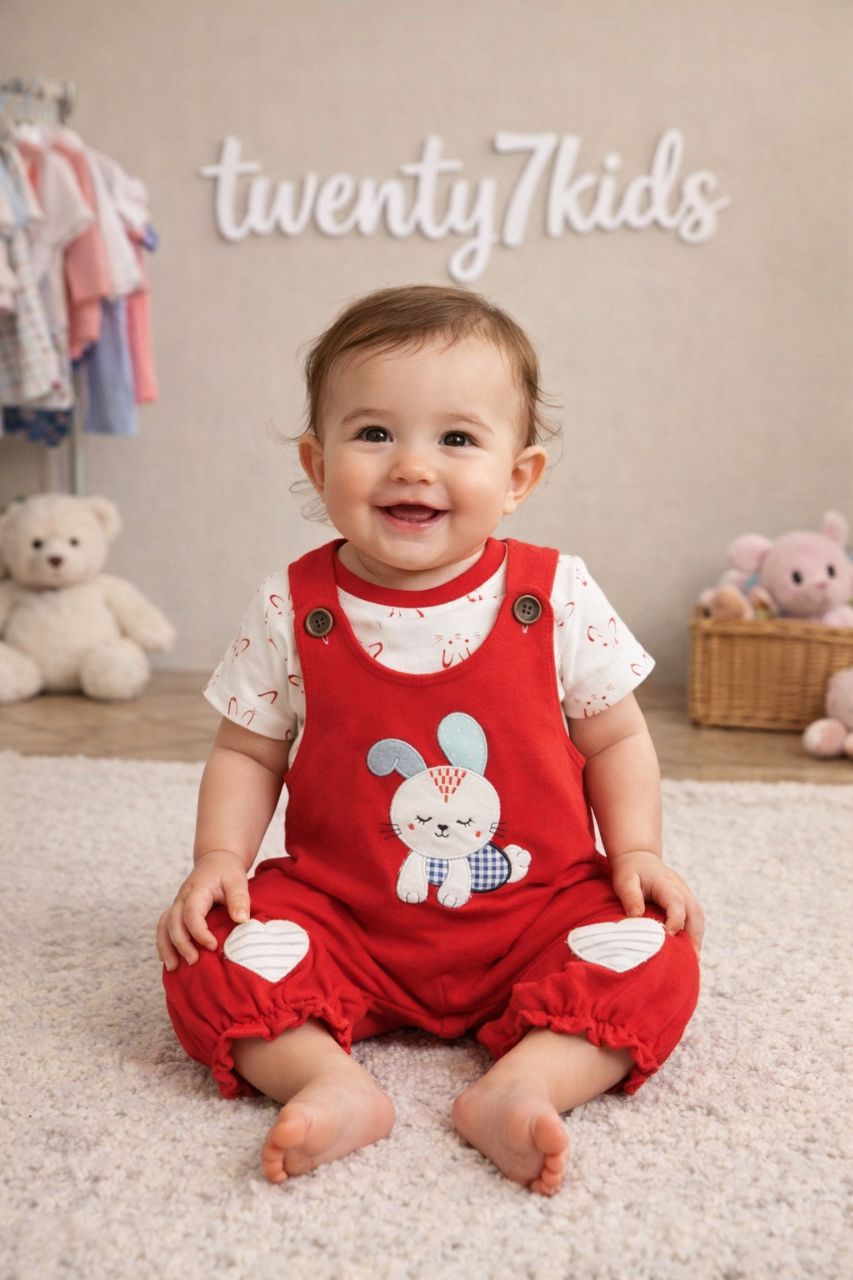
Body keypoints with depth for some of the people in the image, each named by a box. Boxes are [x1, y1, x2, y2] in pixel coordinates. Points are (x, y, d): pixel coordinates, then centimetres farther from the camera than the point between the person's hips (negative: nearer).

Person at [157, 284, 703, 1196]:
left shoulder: (558, 599, -8)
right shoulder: (291, 612, -6)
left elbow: (615, 740, 4)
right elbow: (248, 751, 4)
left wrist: (636, 852, -9)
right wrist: (219, 859, -11)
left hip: (535, 912, 0)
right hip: (342, 920, 1)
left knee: (653, 958, -22)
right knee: (212, 960, -20)